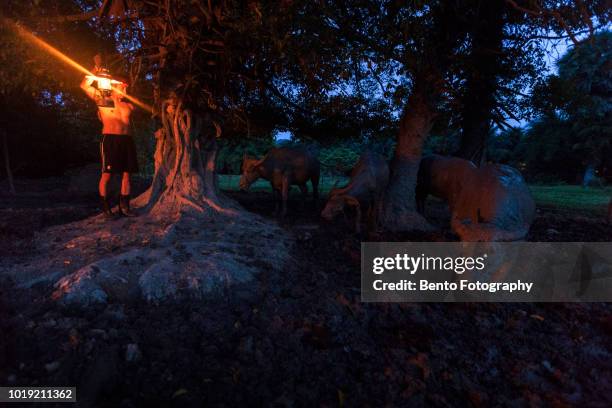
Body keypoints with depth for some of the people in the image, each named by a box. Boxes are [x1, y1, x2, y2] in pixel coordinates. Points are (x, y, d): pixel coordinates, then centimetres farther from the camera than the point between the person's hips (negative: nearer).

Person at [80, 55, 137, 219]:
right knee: (107, 174, -4)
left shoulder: (128, 104, 19)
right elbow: (84, 86, 1)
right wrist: (94, 72, 3)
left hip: (126, 139, 4)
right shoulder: (102, 100, 10)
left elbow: (125, 119, 5)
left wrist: (116, 100, 6)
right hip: (110, 139, -4)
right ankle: (105, 208, 3)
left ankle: (124, 206, 10)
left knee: (126, 174, 3)